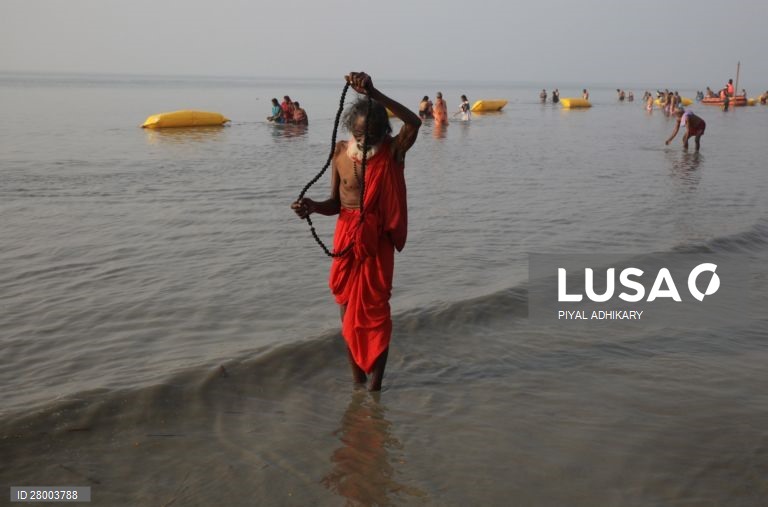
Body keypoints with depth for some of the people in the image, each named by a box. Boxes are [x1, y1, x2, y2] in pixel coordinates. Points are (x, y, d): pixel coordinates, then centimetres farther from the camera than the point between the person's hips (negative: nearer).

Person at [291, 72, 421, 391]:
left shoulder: (392, 151, -9)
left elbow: (414, 123, -31)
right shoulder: (341, 152, -1)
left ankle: (375, 382, 11)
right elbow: (335, 204, 5)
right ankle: (356, 375, 25)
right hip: (346, 238, 3)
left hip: (377, 241, -3)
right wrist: (312, 207, -17)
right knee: (348, 308, 11)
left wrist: (374, 94, -36)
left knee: (375, 309, 2)